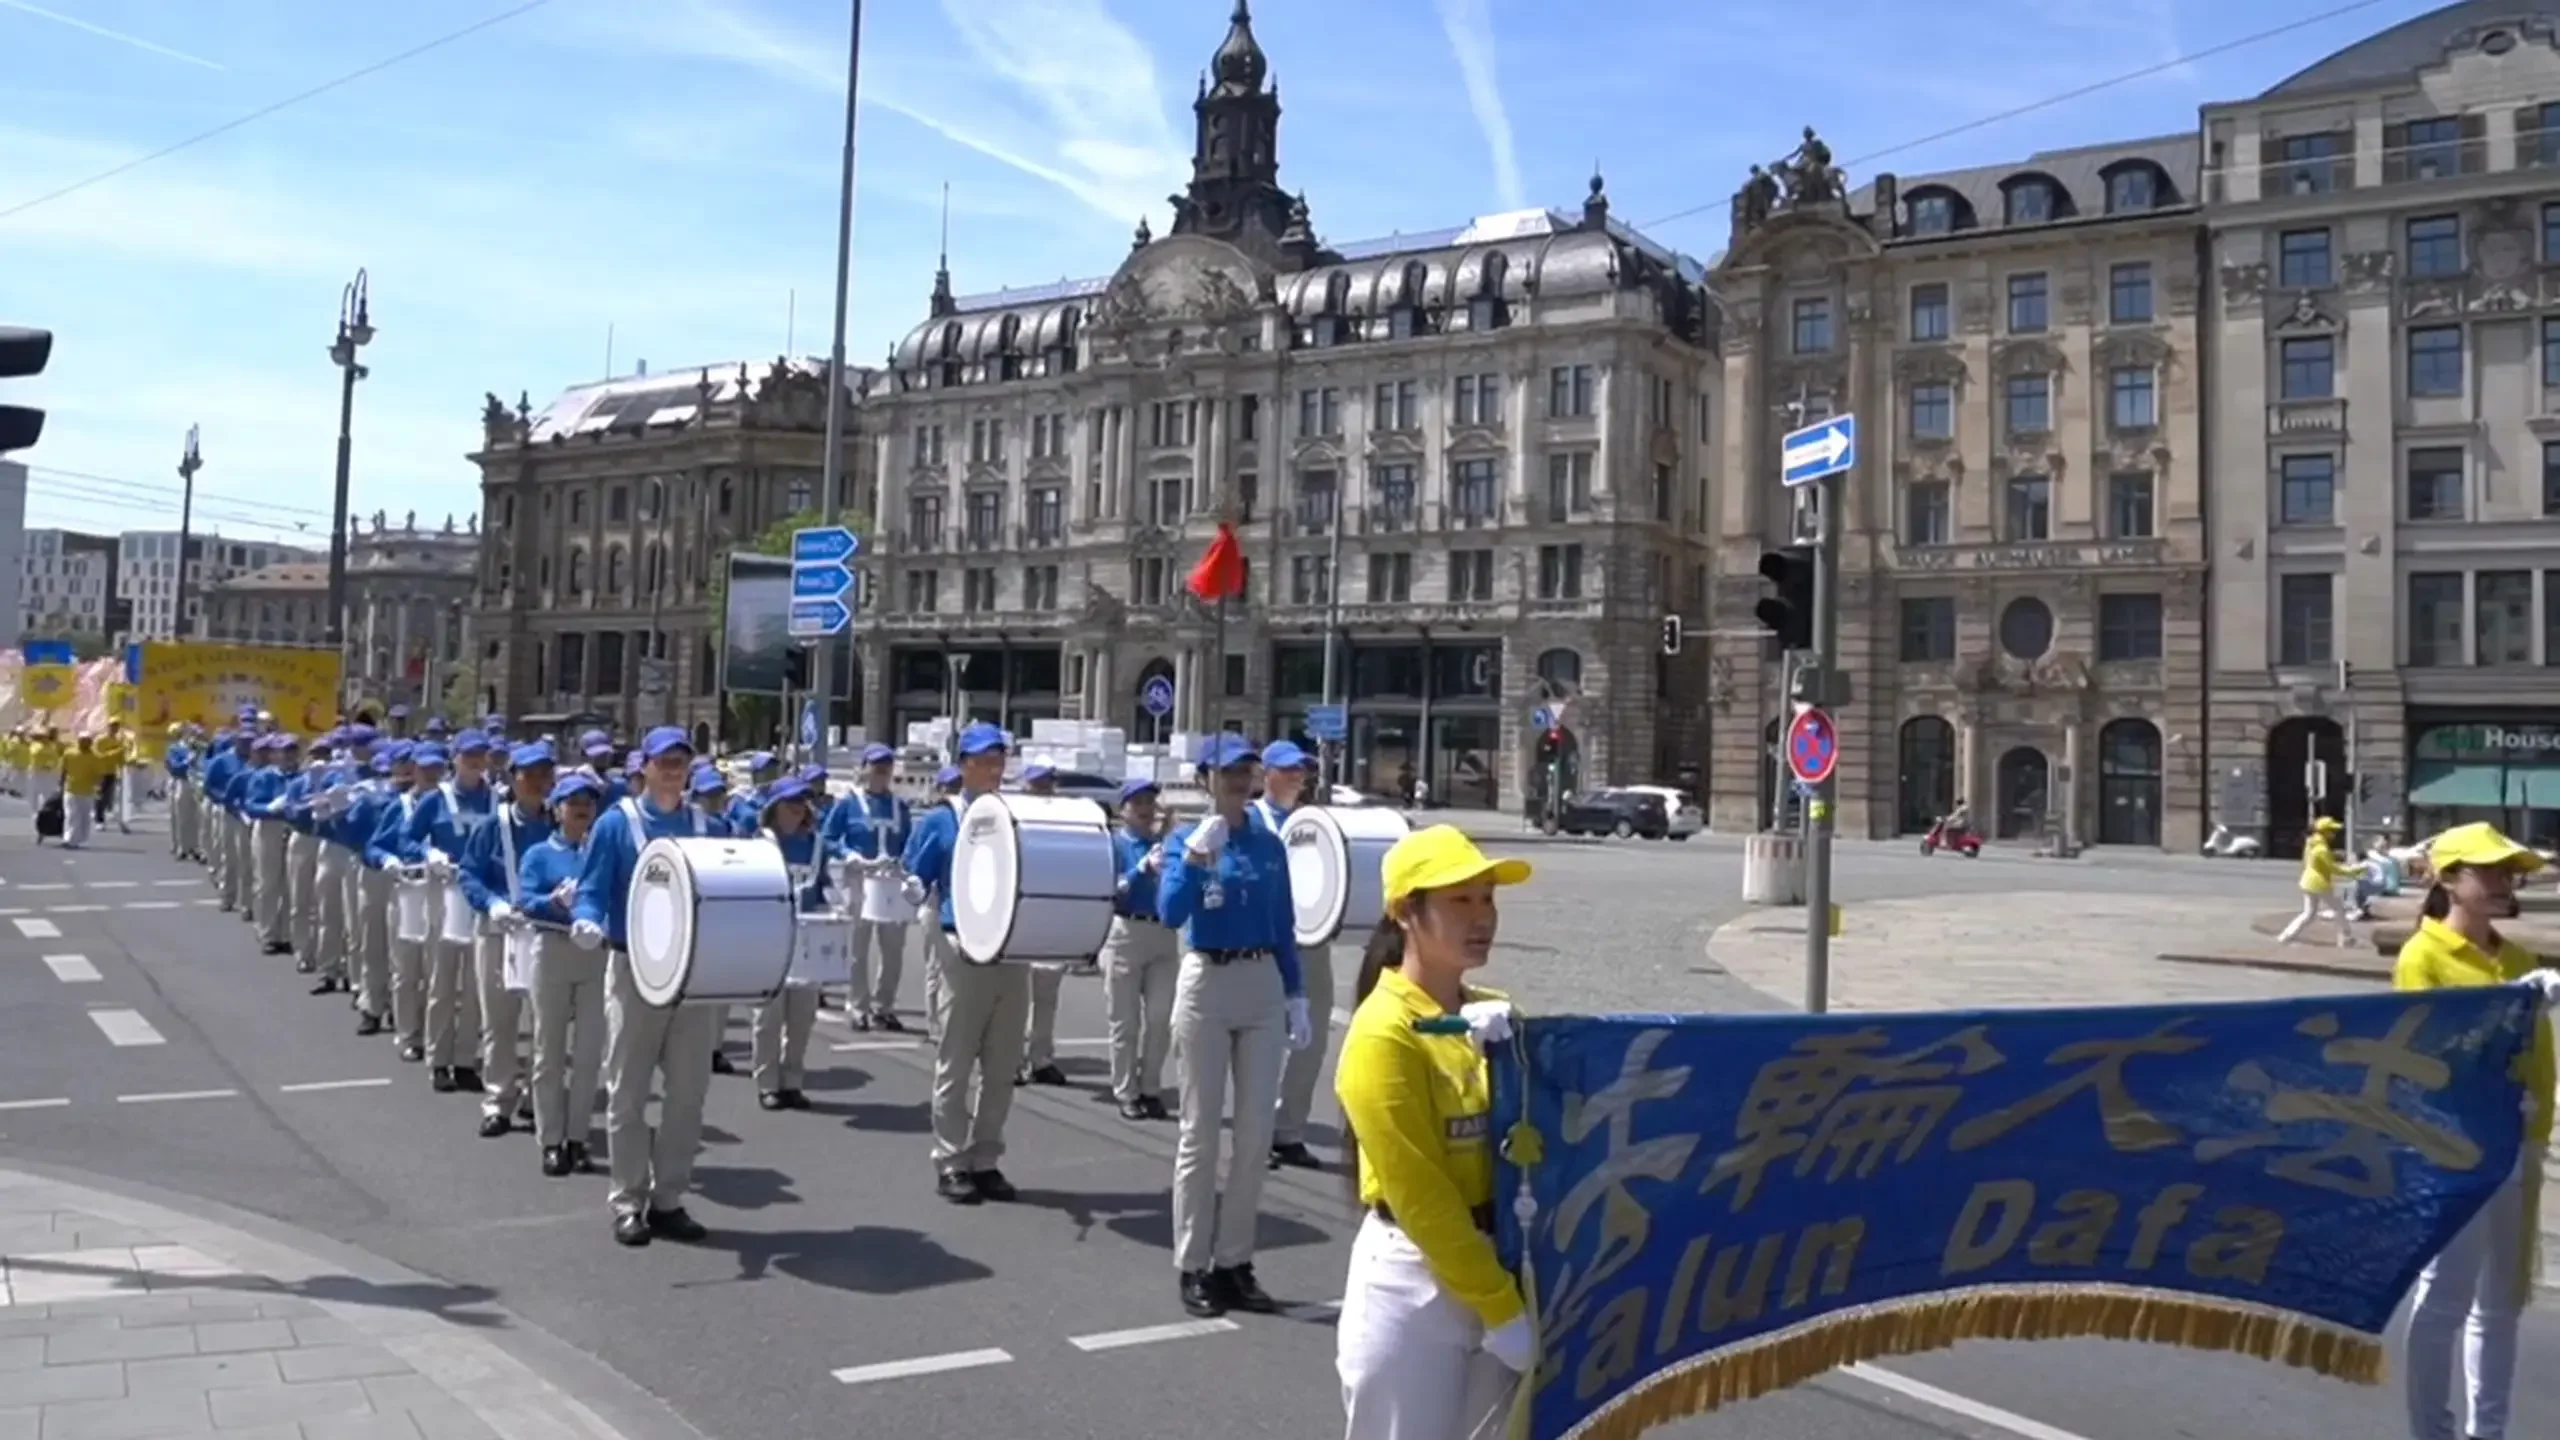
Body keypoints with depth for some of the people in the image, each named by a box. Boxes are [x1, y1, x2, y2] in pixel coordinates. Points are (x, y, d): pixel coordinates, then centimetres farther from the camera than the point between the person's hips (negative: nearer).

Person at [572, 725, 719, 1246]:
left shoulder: (705, 827, 8)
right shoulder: (617, 822, -3)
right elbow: (592, 890, -7)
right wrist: (588, 923, -27)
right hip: (633, 969, -4)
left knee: (688, 1090, 6)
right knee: (628, 1091, 3)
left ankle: (668, 1199, 17)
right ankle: (628, 1203, 14)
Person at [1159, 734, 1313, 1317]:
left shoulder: (1270, 845, 7)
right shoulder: (1185, 839, -2)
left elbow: (1284, 926, 10)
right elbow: (1169, 913, -18)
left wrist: (1296, 996, 6)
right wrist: (1196, 855, -29)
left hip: (1263, 987, 4)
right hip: (1206, 985, -4)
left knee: (1256, 1132, 6)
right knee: (1200, 1130, 2)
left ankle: (1234, 1262, 17)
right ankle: (1193, 1266, 11)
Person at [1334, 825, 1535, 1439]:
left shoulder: (1497, 1017, 6)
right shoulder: (1384, 1033, -15)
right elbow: (1421, 1197, -16)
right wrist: (1501, 1309, -14)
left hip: (1500, 1267, 7)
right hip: (1413, 1283, -7)